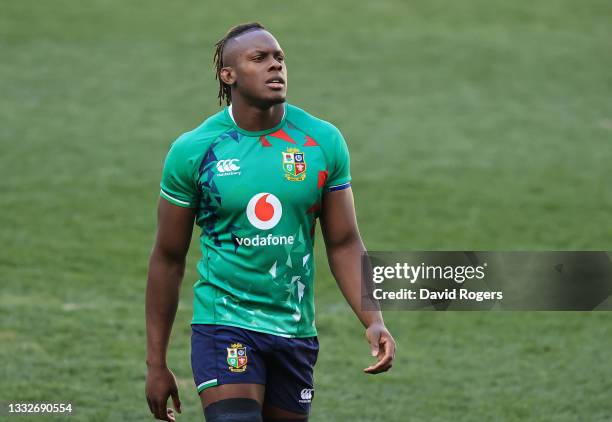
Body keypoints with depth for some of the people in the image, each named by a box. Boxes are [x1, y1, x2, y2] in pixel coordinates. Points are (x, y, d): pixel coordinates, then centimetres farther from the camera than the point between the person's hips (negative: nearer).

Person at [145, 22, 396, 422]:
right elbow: (168, 259, 3)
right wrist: (156, 363, 3)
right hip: (224, 325, -3)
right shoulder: (193, 150, -5)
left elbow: (343, 244, 7)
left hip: (295, 331, 3)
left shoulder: (323, 142, 1)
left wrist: (373, 320, -9)